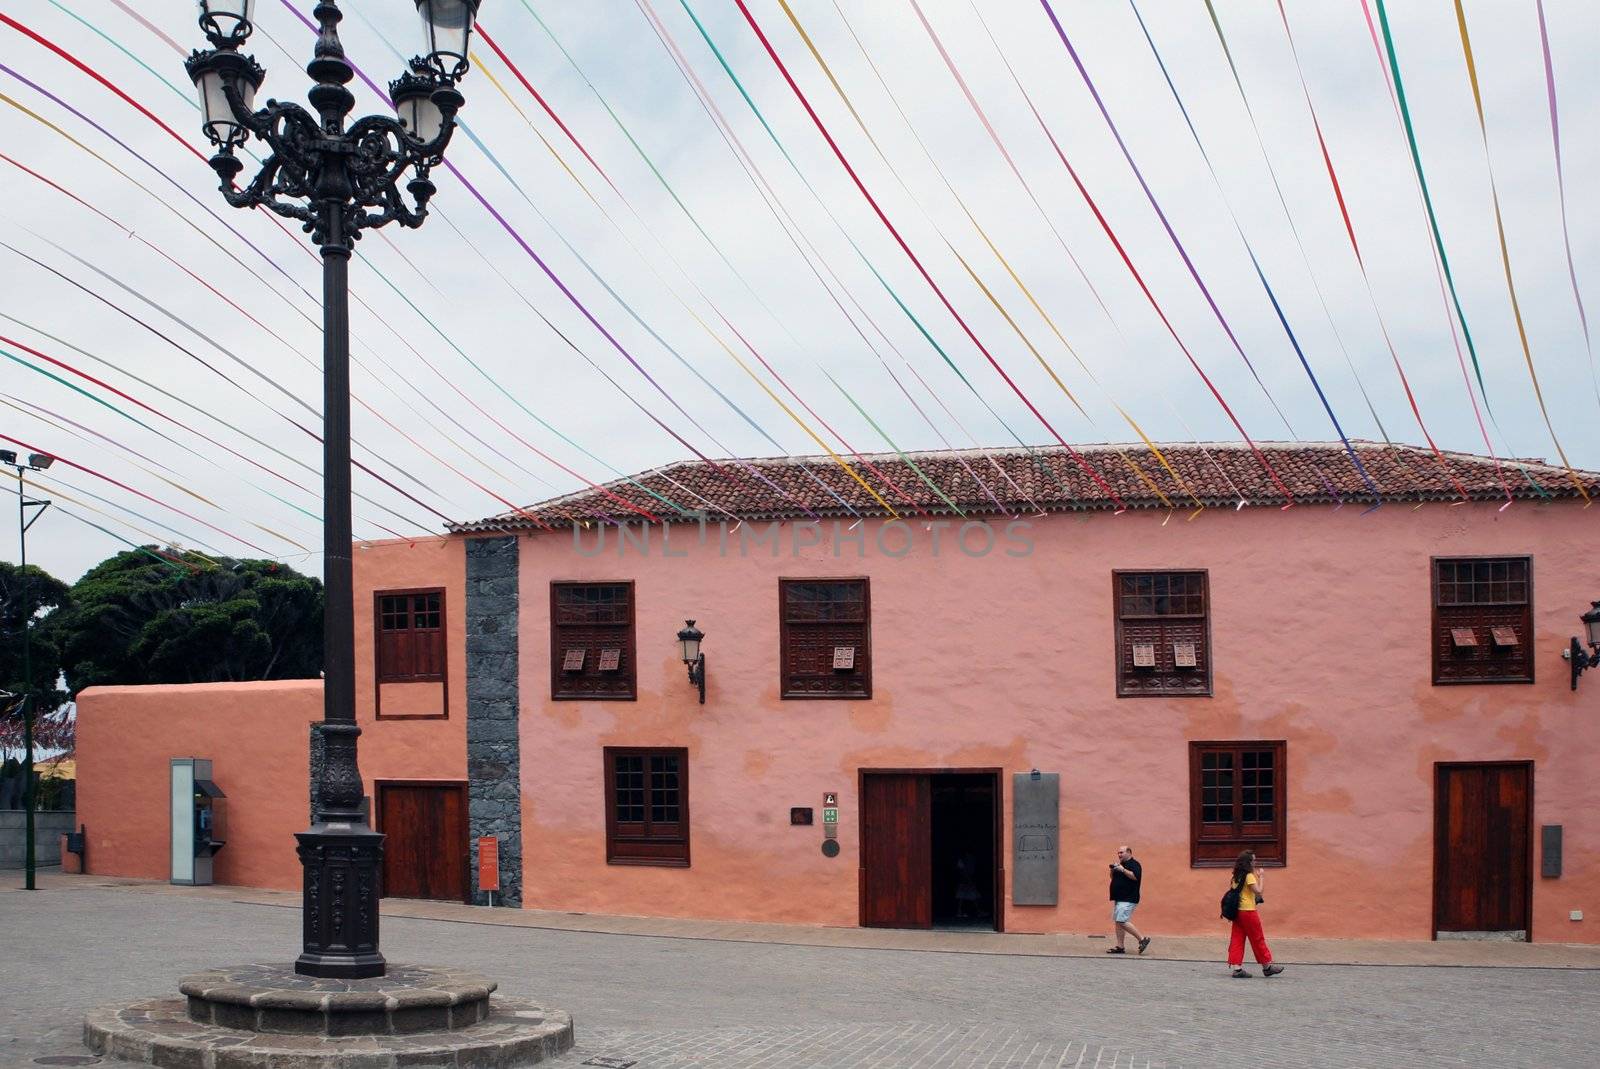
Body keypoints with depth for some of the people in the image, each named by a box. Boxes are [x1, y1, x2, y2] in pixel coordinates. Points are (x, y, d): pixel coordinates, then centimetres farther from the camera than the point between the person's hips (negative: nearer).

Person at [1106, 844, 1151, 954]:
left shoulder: (1134, 864, -8)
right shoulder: (1120, 865, 21)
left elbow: (1135, 876, -25)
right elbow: (1113, 878, 26)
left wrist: (1123, 870, -24)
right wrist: (1113, 870, 6)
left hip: (1128, 900, -10)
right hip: (1118, 899, 10)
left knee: (1122, 921, -17)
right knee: (1118, 922, 7)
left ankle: (1143, 939, -9)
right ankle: (1120, 947, 8)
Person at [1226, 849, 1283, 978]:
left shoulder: (1236, 876, 10)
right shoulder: (1249, 876, -13)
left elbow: (1230, 891, 12)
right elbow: (1258, 891, -17)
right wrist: (1260, 876, -10)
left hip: (1237, 911, 7)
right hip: (1248, 911, -7)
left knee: (1237, 939, 4)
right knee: (1258, 939, 4)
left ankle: (1236, 967, -1)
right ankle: (1266, 967, 14)